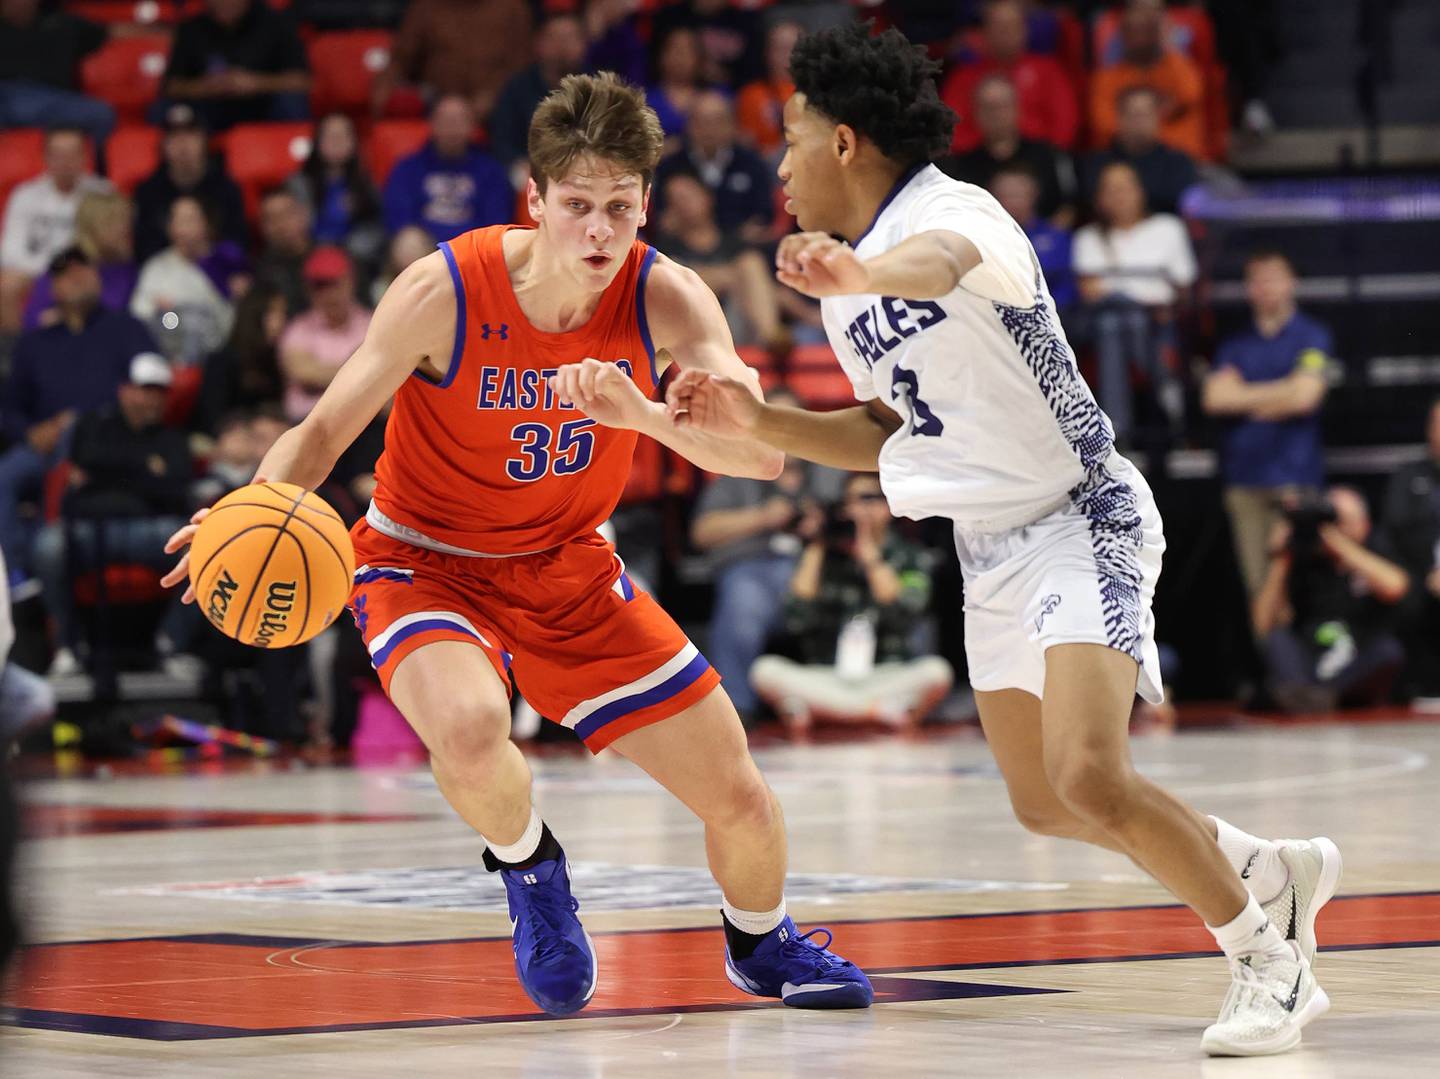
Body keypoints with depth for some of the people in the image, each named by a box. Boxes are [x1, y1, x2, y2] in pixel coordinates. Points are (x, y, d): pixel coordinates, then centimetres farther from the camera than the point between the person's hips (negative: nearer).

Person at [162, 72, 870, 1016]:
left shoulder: (665, 299, -19)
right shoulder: (445, 292, -25)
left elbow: (762, 452, -30)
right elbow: (324, 433, -16)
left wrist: (643, 412, -49)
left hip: (570, 570, 3)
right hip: (427, 565, -3)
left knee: (740, 798, 2)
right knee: (470, 731, -37)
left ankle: (761, 944, 39)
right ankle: (528, 865, 1)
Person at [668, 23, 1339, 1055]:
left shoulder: (952, 210, -18)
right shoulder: (845, 289, 10)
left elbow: (943, 264, -45)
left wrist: (863, 273, -68)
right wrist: (758, 421, 8)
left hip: (1080, 519, -10)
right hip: (989, 550, 10)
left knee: (1089, 776, -25)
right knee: (1046, 805, 14)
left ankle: (1268, 959, -6)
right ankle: (1273, 872, 35)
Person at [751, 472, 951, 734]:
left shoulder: (910, 557, 8)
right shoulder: (825, 555, 8)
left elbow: (904, 615, -12)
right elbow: (797, 621, -6)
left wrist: (869, 552, -10)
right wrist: (815, 549, -2)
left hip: (888, 680, 0)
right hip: (825, 681, 0)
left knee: (936, 671, -30)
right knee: (765, 670, -25)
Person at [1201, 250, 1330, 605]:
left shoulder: (1312, 337, 5)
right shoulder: (1234, 345, 16)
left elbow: (1304, 396, -9)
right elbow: (1214, 398, 2)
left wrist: (1244, 396, 3)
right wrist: (1278, 392, -1)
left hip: (1294, 479, -4)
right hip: (1244, 478, 4)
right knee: (1257, 585, 0)